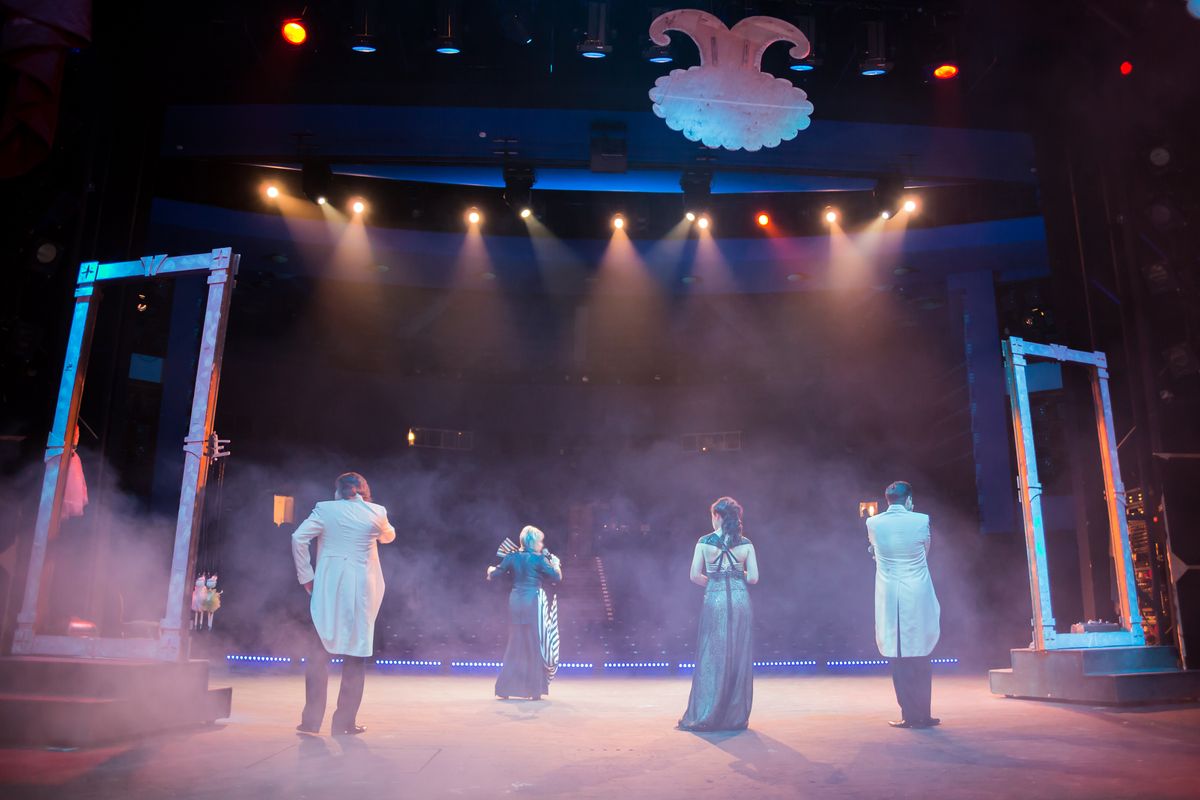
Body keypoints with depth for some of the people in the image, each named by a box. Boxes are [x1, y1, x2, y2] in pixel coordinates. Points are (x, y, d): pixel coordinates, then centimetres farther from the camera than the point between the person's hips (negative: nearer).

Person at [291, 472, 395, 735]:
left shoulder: (325, 509, 1)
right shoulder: (376, 512, 4)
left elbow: (298, 538, -8)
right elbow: (388, 536, 23)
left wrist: (306, 576, 0)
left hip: (327, 587, 0)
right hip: (361, 588, 0)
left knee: (320, 652, 8)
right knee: (356, 653, 8)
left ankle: (311, 720, 7)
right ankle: (345, 721, 10)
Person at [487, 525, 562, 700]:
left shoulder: (512, 557, 3)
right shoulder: (538, 559, -9)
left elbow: (495, 573, 7)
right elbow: (557, 577, -8)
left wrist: (491, 571, 29)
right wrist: (556, 564, 11)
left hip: (515, 601, 5)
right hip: (532, 602, -5)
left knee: (515, 645, 14)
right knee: (534, 645, 5)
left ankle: (505, 688, 14)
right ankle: (535, 690, 8)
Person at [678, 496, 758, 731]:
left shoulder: (705, 542, -3)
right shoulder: (745, 544, 2)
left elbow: (695, 575, -4)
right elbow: (753, 577, 1)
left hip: (715, 599, -2)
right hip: (740, 600, 2)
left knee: (711, 657, 4)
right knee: (739, 657, 9)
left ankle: (704, 716, 6)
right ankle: (736, 716, 15)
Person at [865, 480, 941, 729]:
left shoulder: (873, 523, -3)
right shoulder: (921, 521, -7)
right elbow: (926, 550, 10)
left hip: (890, 600, 1)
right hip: (918, 599, -1)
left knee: (898, 659, 7)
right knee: (920, 659, 8)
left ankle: (909, 715, 10)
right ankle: (922, 715, 13)